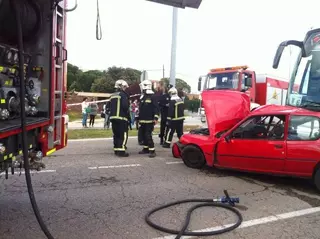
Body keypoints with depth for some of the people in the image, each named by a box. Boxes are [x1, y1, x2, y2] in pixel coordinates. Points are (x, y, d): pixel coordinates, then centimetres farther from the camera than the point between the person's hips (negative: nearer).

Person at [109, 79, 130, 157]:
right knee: (123, 135, -6)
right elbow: (125, 106, -18)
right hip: (122, 118, -8)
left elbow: (109, 107, 17)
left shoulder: (112, 95, 17)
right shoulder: (123, 95, -9)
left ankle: (116, 150, 18)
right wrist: (127, 115, -4)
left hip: (113, 117, 8)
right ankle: (121, 151, -10)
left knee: (116, 134, 13)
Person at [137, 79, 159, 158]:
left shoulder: (152, 97, -9)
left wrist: (156, 118, -21)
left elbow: (156, 108, -14)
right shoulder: (142, 98, 16)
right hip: (142, 121, 8)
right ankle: (145, 148, 25)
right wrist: (139, 119, 21)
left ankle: (152, 150, -8)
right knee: (143, 135, 13)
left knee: (148, 135, -13)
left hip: (149, 121, -8)